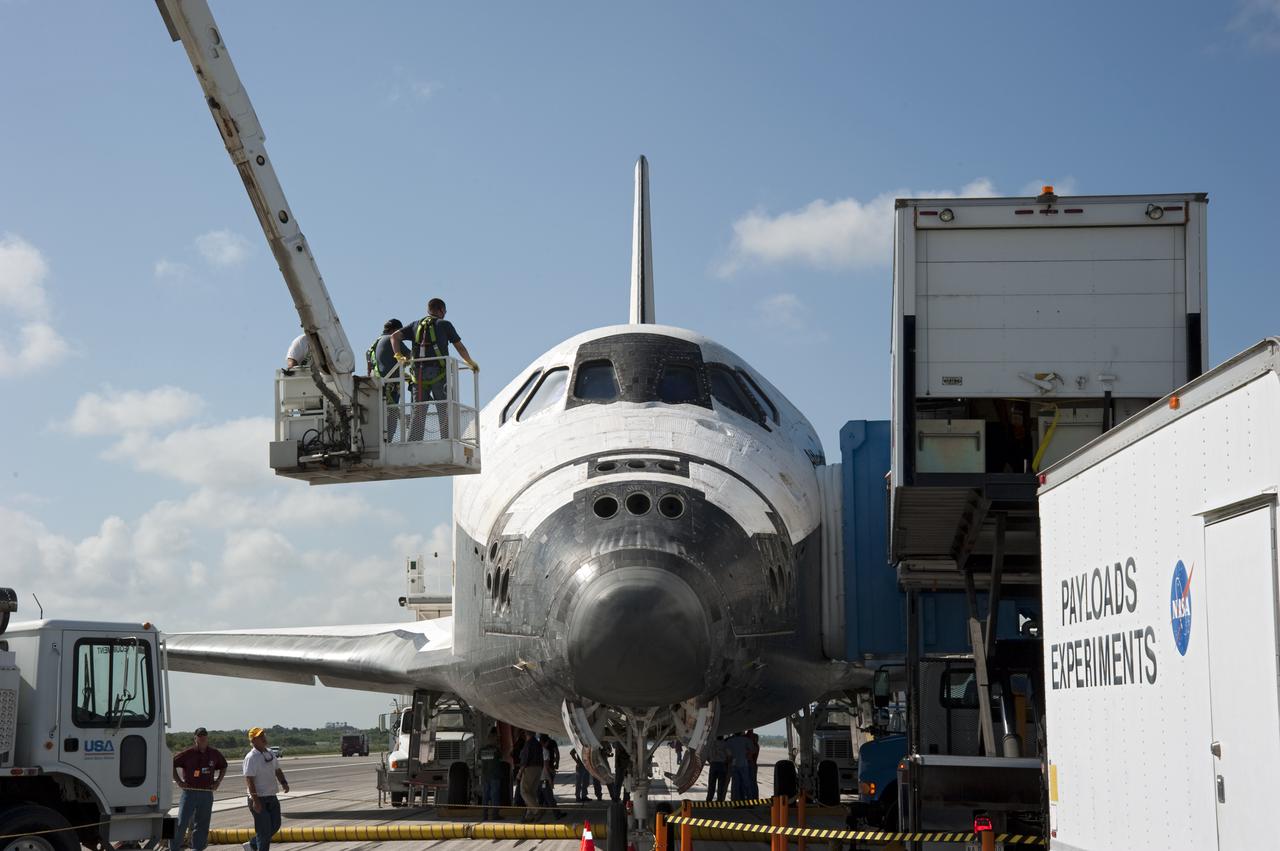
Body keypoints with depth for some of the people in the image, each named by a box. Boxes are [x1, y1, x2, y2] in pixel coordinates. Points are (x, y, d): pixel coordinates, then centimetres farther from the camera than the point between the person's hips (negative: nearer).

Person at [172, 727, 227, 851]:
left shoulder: (215, 754, 6)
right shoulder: (187, 753, -7)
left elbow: (223, 767, 23)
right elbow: (171, 764, -1)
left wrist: (218, 781, 10)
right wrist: (178, 781, -5)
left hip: (207, 793, 4)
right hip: (189, 792, -3)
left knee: (202, 826, 8)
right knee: (181, 823, -6)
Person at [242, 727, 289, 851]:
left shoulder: (270, 755, 11)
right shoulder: (251, 757, -15)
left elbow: (277, 771, 22)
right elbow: (249, 780, -19)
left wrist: (283, 783, 2)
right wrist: (255, 800, -25)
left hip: (272, 797, 8)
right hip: (259, 799, -8)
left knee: (275, 825, 13)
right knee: (264, 830, -4)